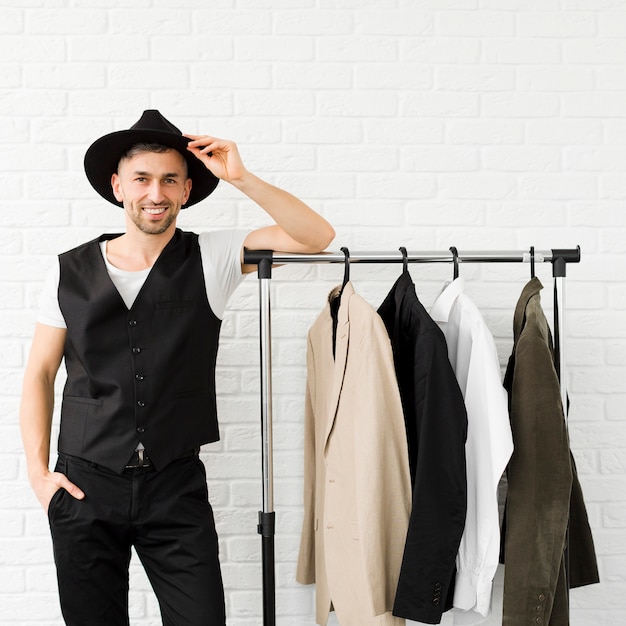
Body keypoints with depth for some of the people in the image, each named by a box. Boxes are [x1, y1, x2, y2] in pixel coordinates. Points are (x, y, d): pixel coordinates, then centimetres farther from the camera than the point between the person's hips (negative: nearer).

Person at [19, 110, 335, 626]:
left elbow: (317, 237, -5)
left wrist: (241, 179, -13)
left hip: (176, 487, -1)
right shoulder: (71, 271, 4)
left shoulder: (211, 259, 1)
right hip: (85, 486, 1)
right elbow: (40, 374, 9)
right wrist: (39, 471, 1)